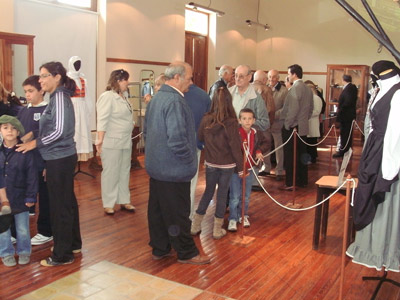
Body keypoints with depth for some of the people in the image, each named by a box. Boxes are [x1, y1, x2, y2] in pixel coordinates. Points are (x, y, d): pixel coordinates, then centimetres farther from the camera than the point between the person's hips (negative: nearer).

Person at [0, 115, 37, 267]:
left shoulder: (25, 151, -9)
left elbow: (31, 176, -7)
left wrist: (31, 196, -8)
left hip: (19, 197, -2)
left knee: (23, 229, 11)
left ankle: (24, 251, 32)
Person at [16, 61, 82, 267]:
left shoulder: (59, 97, -14)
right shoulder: (57, 97, 13)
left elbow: (59, 131, -22)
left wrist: (34, 143, -12)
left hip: (60, 159, -10)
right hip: (60, 158, 10)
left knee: (59, 205, -1)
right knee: (66, 201, 18)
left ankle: (62, 255, 10)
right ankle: (73, 243, 31)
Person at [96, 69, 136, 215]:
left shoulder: (122, 97, 13)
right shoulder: (107, 96, -15)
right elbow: (102, 120, -20)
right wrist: (100, 139, -24)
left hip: (125, 142, 9)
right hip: (111, 143, -9)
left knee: (124, 172, 14)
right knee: (111, 173, 0)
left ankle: (124, 201, 24)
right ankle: (108, 204, 11)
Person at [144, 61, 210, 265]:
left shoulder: (156, 98, 9)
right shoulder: (175, 101, -22)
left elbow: (147, 131, 18)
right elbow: (177, 140, -28)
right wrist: (190, 160, -14)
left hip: (155, 166, 9)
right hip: (174, 169, -9)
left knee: (157, 209, 16)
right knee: (178, 213, 4)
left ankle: (159, 249, 30)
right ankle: (186, 253, 18)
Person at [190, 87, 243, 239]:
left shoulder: (206, 120, -7)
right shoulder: (231, 123, -17)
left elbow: (200, 138, 10)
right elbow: (235, 147, -13)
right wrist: (240, 167, -5)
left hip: (210, 163, 3)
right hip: (227, 165, -3)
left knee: (208, 191, 17)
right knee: (222, 194, 9)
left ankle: (195, 226, 22)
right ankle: (217, 229, 18)